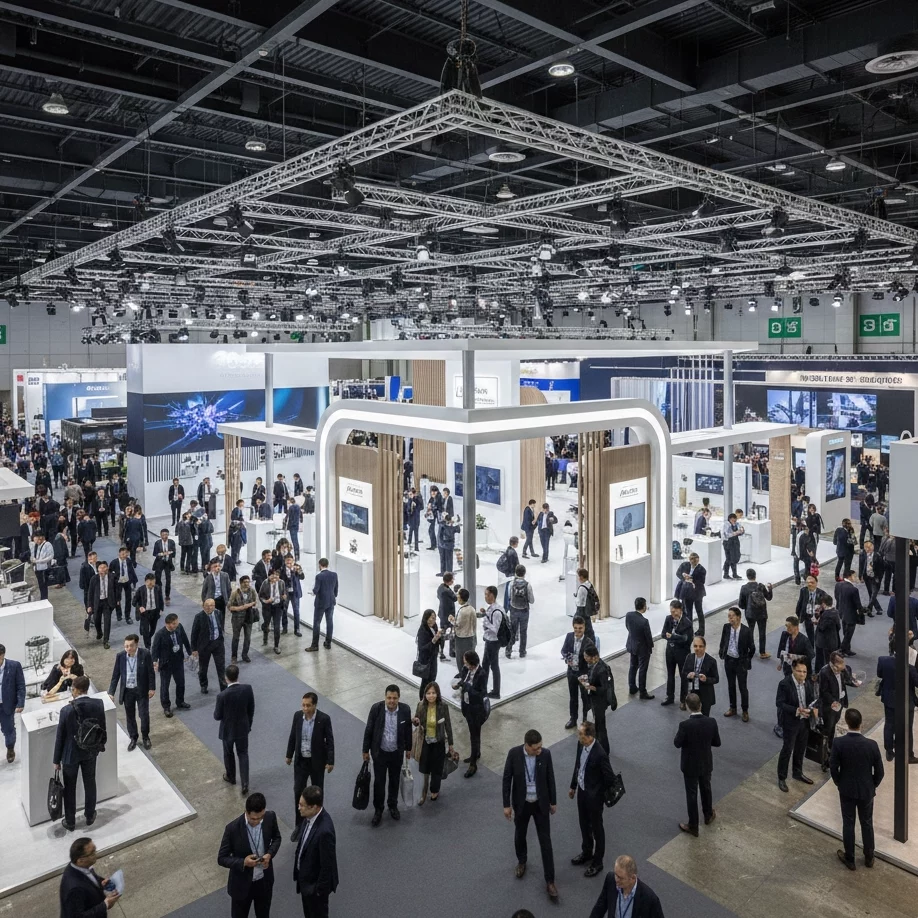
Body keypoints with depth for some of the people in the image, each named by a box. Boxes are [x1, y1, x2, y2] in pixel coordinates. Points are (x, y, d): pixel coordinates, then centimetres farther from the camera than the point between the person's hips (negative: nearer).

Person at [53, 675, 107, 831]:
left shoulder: (67, 710, -24)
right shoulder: (98, 704, -16)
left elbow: (60, 737, -13)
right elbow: (103, 728, -2)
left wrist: (57, 760, -1)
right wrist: (101, 745, 17)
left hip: (71, 754, -3)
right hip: (90, 752, 3)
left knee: (69, 788, 16)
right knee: (90, 784, 21)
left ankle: (70, 822, 31)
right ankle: (90, 816, 37)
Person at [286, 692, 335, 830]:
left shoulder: (324, 719, -20)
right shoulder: (297, 715, -10)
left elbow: (330, 741, -12)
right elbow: (292, 736, 4)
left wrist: (330, 761, -10)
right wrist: (289, 755, 11)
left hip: (317, 761, -2)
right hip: (300, 760, 3)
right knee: (298, 791, 5)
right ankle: (299, 825, 19)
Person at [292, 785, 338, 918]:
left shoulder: (324, 830, -40)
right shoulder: (310, 816, -13)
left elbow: (327, 865, -28)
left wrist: (320, 890, -16)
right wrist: (299, 869, 16)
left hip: (316, 882, -7)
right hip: (305, 876, 7)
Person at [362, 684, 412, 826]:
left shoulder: (405, 710, -17)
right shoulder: (376, 708, -21)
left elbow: (408, 730, -1)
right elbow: (368, 730, -9)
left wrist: (408, 748, 9)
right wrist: (366, 750, -3)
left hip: (397, 753, 2)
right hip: (380, 752, -1)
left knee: (394, 781, 18)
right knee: (379, 782, 10)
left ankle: (393, 806, 42)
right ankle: (378, 810, 31)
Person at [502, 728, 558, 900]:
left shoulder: (546, 754, -19)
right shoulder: (514, 753, -21)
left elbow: (550, 778, -4)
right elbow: (507, 779, -10)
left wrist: (553, 801, 5)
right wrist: (506, 804, -7)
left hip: (541, 803, 0)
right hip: (521, 803, 0)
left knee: (545, 841, 5)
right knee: (520, 835, 21)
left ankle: (550, 881, 17)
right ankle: (521, 861, 50)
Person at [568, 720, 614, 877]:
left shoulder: (600, 754, -33)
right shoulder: (580, 744, -10)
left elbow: (609, 777, -20)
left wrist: (602, 796, -7)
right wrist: (573, 786, 15)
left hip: (594, 796, -7)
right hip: (581, 791, 7)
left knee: (596, 829, 14)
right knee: (584, 824, 25)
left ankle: (597, 862, 33)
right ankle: (587, 852, 47)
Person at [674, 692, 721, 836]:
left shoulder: (685, 725, -31)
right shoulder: (711, 722, -19)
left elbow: (677, 743, -17)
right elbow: (717, 742, -4)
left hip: (690, 766, -4)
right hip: (706, 763, 4)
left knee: (691, 794, 14)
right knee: (706, 789, 28)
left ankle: (693, 826, 29)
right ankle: (708, 815, 50)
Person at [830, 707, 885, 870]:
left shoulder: (838, 743, -22)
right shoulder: (872, 744, -20)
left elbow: (833, 768, -13)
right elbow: (879, 772, -9)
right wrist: (873, 786, 11)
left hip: (846, 790, -1)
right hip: (867, 791, 1)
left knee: (848, 824, 15)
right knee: (867, 823, 20)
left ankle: (849, 859, 28)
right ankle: (869, 858, 36)